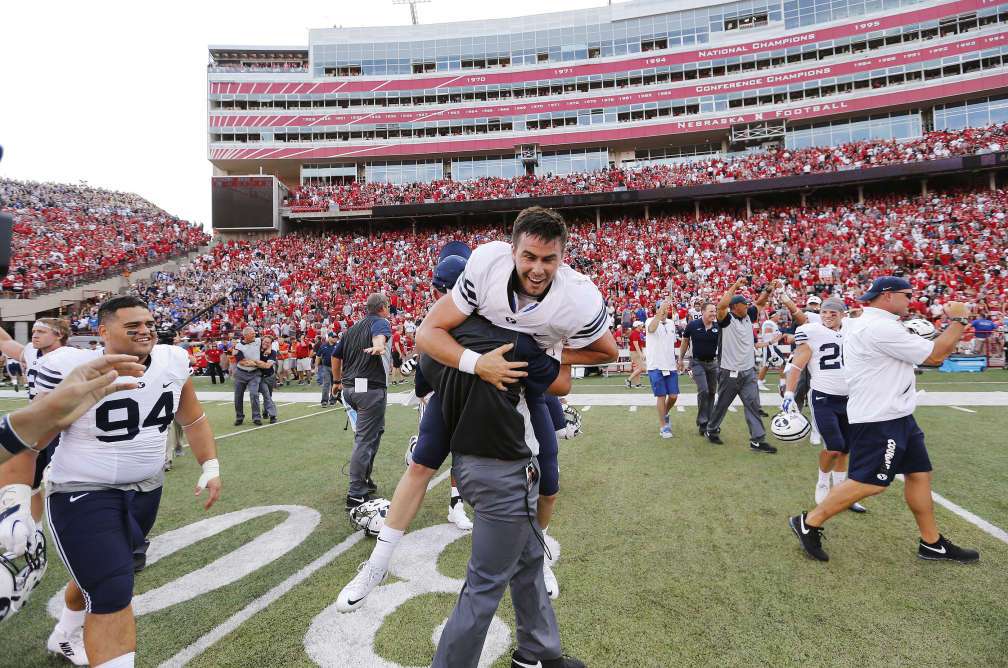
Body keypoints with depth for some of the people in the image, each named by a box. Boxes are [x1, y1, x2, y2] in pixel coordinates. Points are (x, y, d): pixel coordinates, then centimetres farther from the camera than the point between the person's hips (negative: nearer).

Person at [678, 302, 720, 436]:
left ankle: (708, 421, 24)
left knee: (711, 392, 10)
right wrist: (681, 359, 8)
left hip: (712, 362, 4)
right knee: (703, 391, -15)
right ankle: (702, 424, -5)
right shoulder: (693, 325, -11)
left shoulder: (718, 327, -6)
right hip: (697, 362, -4)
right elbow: (685, 341, 3)